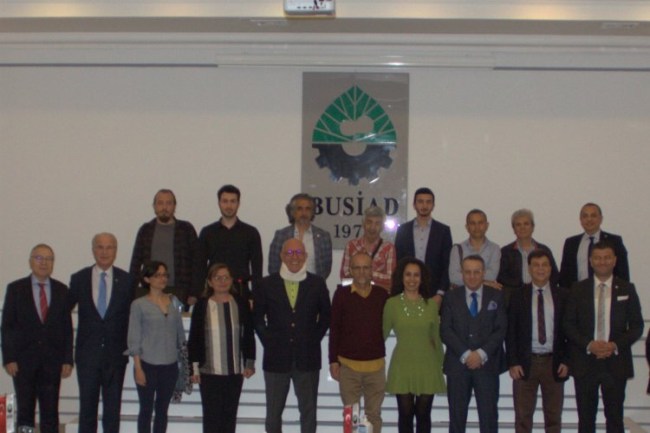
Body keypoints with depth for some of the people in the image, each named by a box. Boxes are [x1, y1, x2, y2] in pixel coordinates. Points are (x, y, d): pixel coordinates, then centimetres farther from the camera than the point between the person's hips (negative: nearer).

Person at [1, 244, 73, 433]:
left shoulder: (61, 290, 8)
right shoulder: (15, 289, 3)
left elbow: (67, 327, 7)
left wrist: (68, 360, 0)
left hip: (52, 361, 1)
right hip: (24, 361, -1)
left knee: (50, 413, 2)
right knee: (25, 412, 2)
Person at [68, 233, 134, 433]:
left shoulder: (126, 280, 1)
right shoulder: (79, 279, 2)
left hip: (116, 354, 0)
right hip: (87, 354, 0)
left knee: (113, 407, 5)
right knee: (87, 406, 5)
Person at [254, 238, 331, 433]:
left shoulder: (317, 283, 1)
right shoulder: (267, 284, -1)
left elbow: (325, 316, 9)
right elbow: (258, 317, 6)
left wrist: (314, 340, 1)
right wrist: (268, 342, -1)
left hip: (307, 359, 0)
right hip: (276, 358, 0)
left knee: (308, 410, 8)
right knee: (273, 412, 10)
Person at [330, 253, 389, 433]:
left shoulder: (382, 294, 0)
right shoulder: (341, 294, -3)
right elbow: (334, 329, -1)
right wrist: (333, 360, -3)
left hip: (376, 364, 1)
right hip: (348, 364, -1)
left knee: (374, 413, 8)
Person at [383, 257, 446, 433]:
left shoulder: (431, 304, 3)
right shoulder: (392, 304, -2)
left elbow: (436, 337, 9)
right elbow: (382, 334, 5)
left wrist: (441, 364, 11)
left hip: (427, 366, 1)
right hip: (402, 366, -1)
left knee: (423, 414, 6)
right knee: (405, 413, 2)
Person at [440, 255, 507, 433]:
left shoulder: (497, 296, 7)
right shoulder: (451, 297, 7)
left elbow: (501, 329, 0)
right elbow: (445, 330, -1)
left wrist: (482, 353, -12)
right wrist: (465, 354, -12)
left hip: (487, 364, 0)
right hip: (457, 364, 0)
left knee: (489, 416, -1)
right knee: (457, 415, 4)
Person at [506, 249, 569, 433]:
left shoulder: (562, 295, 4)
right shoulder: (518, 296, 2)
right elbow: (510, 331, 1)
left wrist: (566, 361, -2)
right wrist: (512, 362, -6)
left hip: (554, 363, 1)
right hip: (525, 362, -1)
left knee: (554, 416, 8)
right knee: (523, 417, 3)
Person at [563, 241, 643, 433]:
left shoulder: (627, 289, 4)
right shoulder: (578, 290, 4)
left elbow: (637, 326, 3)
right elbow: (568, 324, 2)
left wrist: (616, 345, -12)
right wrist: (589, 345, -13)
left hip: (616, 362, 0)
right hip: (585, 362, 0)